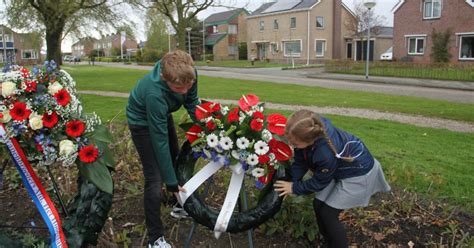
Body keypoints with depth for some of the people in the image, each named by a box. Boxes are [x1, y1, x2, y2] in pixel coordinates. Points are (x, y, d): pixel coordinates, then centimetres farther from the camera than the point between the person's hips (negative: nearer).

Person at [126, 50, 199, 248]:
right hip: (142, 121, -7)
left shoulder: (187, 75, -28)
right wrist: (171, 181, -28)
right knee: (155, 179, -10)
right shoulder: (154, 93, -43)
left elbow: (192, 102, -7)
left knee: (176, 159, 21)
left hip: (163, 115, 7)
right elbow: (160, 141, -35)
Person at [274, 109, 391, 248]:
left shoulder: (326, 154, -43)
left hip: (358, 173, -8)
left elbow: (318, 183, -22)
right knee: (318, 205, 7)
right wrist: (289, 182, -17)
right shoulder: (309, 133, -24)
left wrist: (294, 188, -12)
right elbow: (300, 163, -9)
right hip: (338, 168, 8)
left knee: (328, 213, -8)